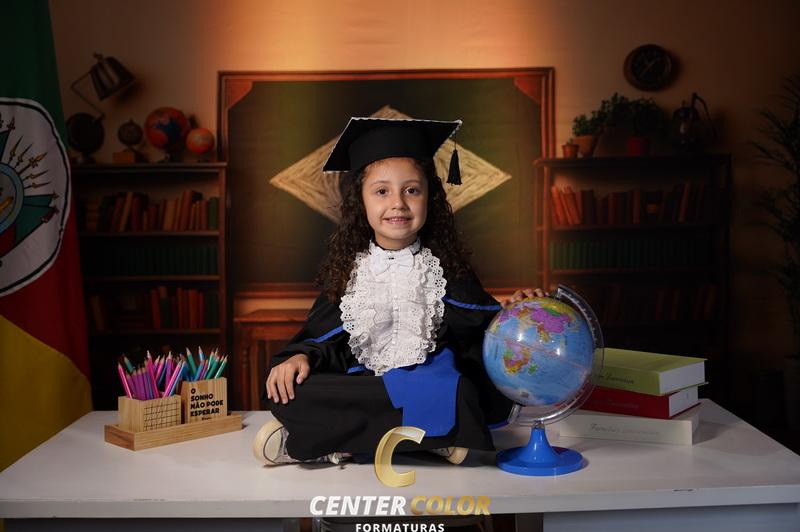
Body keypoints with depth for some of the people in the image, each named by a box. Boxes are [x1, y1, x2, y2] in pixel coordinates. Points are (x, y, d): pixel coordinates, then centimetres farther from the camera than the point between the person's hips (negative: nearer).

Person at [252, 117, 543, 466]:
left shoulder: (443, 267, 7)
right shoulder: (348, 269, 9)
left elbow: (483, 322, 6)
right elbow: (324, 337, 10)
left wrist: (510, 312, -13)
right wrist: (301, 356, -10)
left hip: (430, 382, 0)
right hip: (360, 383, 1)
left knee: (460, 393, -36)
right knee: (286, 390, -23)